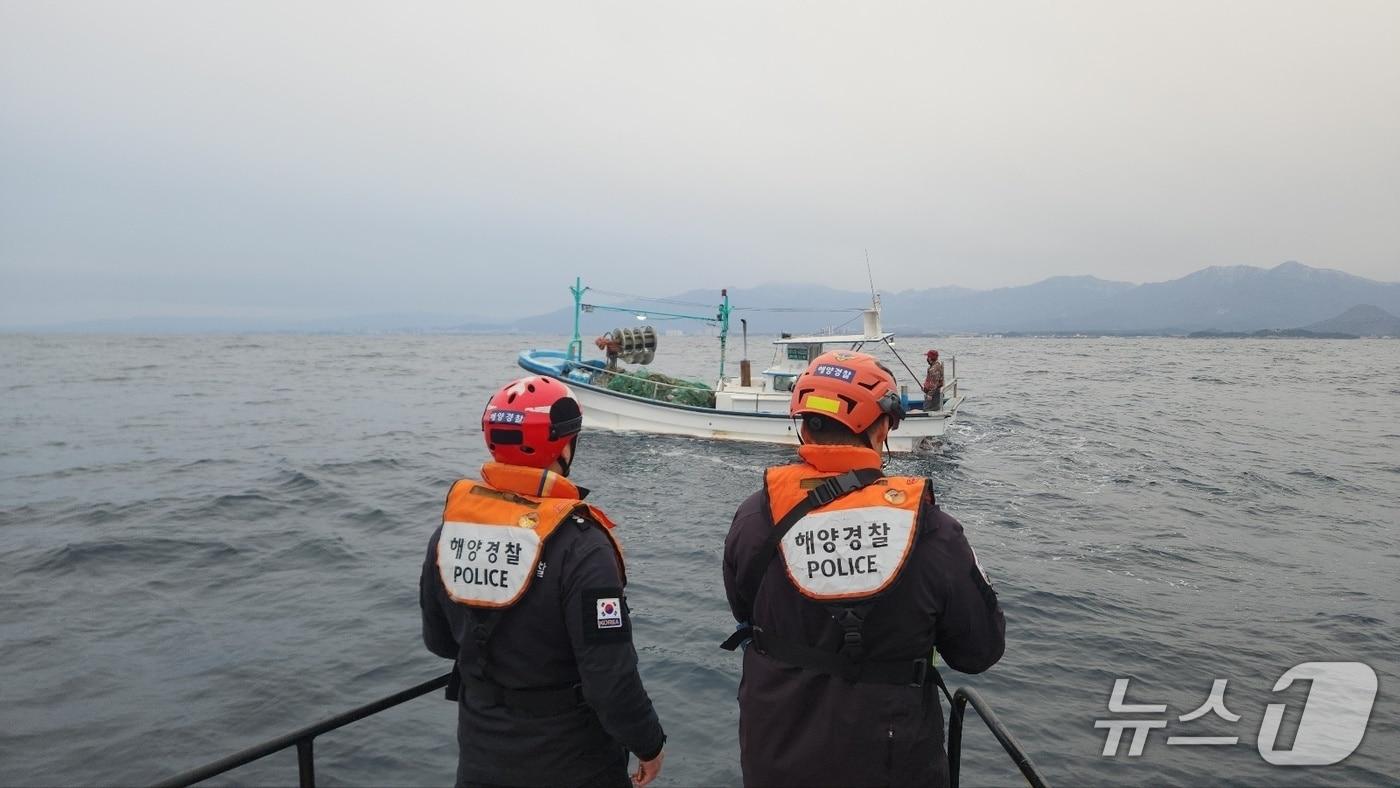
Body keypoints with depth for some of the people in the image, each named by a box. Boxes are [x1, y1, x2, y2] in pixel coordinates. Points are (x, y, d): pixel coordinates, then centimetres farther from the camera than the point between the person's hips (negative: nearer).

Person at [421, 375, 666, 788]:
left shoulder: (451, 526, -8)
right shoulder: (578, 545, -27)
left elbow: (439, 641, 5)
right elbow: (610, 677, -24)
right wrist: (648, 743, -8)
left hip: (480, 750, 5)